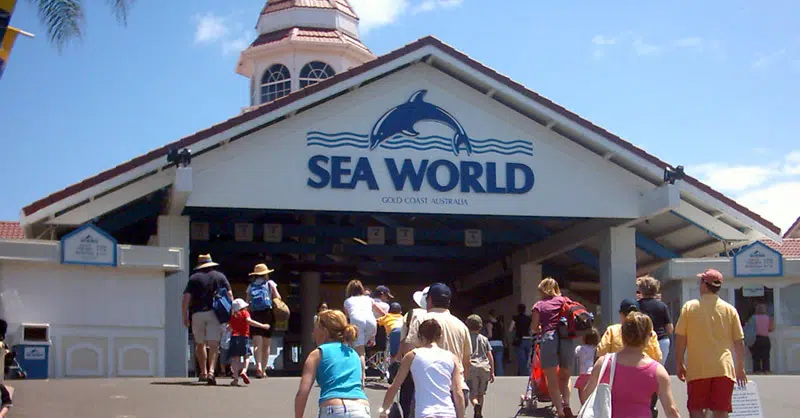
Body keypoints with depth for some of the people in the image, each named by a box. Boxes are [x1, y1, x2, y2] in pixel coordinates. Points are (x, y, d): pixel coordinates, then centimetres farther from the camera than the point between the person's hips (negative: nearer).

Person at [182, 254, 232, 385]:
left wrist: (185, 317, 4)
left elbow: (186, 299, 0)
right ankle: (211, 371, -24)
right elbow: (230, 296, 5)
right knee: (214, 344, -6)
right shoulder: (220, 277, 11)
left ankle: (203, 372, 21)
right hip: (214, 313, 0)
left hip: (197, 314, 0)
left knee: (200, 344, 16)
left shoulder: (194, 278, 8)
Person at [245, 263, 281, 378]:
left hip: (255, 314, 1)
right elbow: (278, 298, -2)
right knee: (266, 345, 8)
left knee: (257, 344, -8)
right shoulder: (270, 283, 6)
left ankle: (258, 366, -29)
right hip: (268, 313, -1)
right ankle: (263, 370, 10)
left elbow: (247, 303, 7)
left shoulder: (250, 286, 13)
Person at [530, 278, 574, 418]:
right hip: (566, 339, 2)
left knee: (552, 380, 2)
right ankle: (566, 405, -1)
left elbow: (534, 329, 8)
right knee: (564, 377, 19)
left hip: (549, 339, -2)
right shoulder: (564, 301, 16)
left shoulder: (538, 305, 11)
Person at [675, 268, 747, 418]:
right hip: (724, 369, 1)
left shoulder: (689, 306, -1)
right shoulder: (730, 309, 3)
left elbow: (680, 338, -2)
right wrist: (740, 368, 16)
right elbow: (739, 341, 6)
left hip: (697, 368, -1)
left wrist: (680, 364, 8)